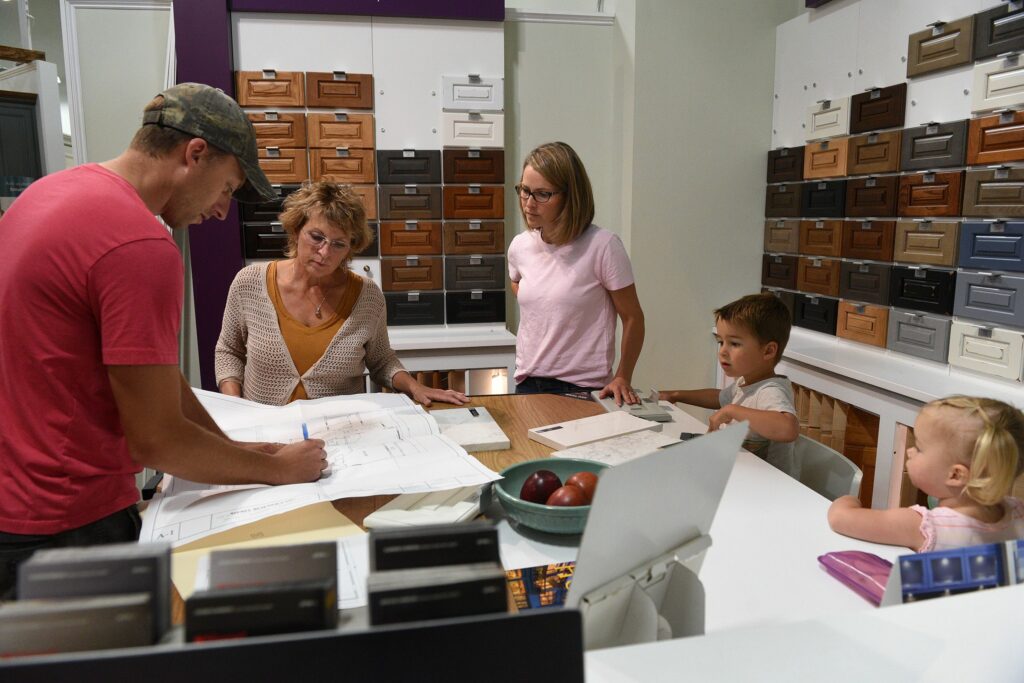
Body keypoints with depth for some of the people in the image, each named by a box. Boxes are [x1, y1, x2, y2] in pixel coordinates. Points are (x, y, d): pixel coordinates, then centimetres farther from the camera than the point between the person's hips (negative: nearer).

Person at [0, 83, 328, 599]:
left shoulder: (53, 189, 5)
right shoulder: (141, 246, -26)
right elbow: (156, 440, -21)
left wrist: (234, 449, 6)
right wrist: (279, 468, -8)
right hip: (67, 525, -9)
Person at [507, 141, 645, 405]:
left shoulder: (603, 246, -15)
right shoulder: (519, 246, 1)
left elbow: (632, 317, -7)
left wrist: (622, 378, -11)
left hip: (584, 389, -4)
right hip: (527, 383, 5)